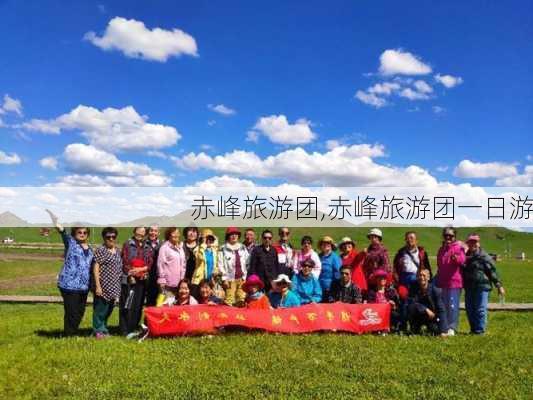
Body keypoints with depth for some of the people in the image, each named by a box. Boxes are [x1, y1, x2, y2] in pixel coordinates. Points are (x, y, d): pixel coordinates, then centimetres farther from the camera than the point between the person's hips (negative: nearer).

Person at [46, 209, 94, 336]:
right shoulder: (70, 242, -2)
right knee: (72, 314, -4)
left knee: (80, 313, 15)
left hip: (83, 286, 6)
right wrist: (59, 227, -43)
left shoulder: (89, 249, 14)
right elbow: (64, 234, -23)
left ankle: (74, 334, 29)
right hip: (70, 285, -6)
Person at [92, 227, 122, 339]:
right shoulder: (100, 250, -7)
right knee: (100, 309, 0)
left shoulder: (117, 251, 13)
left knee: (109, 309, 14)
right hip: (104, 286, -6)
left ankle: (104, 328, 27)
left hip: (114, 287, 7)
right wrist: (97, 286, -15)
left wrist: (118, 286, 14)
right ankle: (98, 331, 13)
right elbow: (96, 268, -10)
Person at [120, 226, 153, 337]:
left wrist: (140, 269, -12)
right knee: (127, 305, -4)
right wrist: (130, 276, -10)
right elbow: (125, 261, -3)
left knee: (138, 305, 4)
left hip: (142, 280, 4)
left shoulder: (148, 248, 15)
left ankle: (134, 328, 12)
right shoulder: (128, 245, 5)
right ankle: (126, 330, -1)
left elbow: (150, 264, 5)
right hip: (129, 279, -3)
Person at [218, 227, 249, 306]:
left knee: (241, 302, 1)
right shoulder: (223, 249, 0)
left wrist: (245, 277, 10)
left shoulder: (243, 248, 14)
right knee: (229, 302, -7)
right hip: (230, 279, -4)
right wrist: (224, 279, -7)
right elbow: (221, 265, -3)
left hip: (242, 278, 4)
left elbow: (247, 264, 16)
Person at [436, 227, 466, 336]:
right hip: (443, 282, 7)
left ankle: (452, 328, -2)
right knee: (444, 305, 12)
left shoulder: (458, 247, -4)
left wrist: (456, 258, -45)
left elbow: (462, 259, -23)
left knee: (452, 304, -7)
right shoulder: (441, 249, 17)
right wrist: (437, 278, 25)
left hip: (454, 281, -7)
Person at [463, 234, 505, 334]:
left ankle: (480, 330, 7)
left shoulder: (484, 256, -6)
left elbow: (492, 271, -8)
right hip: (469, 288, 6)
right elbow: (462, 271, 23)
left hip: (482, 287, -6)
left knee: (480, 309, -3)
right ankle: (473, 329, 23)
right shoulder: (465, 256, 11)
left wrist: (499, 285, -9)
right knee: (469, 309, 11)